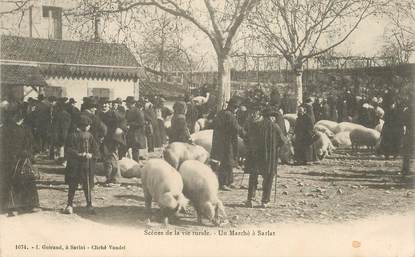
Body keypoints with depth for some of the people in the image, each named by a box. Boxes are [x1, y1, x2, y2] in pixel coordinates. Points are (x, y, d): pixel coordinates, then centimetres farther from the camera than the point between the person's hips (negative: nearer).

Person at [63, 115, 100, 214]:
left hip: (87, 166, 1)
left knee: (87, 186, 4)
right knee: (72, 185, 5)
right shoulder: (73, 136, -2)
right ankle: (70, 205, 11)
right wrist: (78, 155, -14)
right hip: (74, 166, -1)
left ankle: (89, 205, 11)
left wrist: (91, 155, -13)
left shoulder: (89, 136, 3)